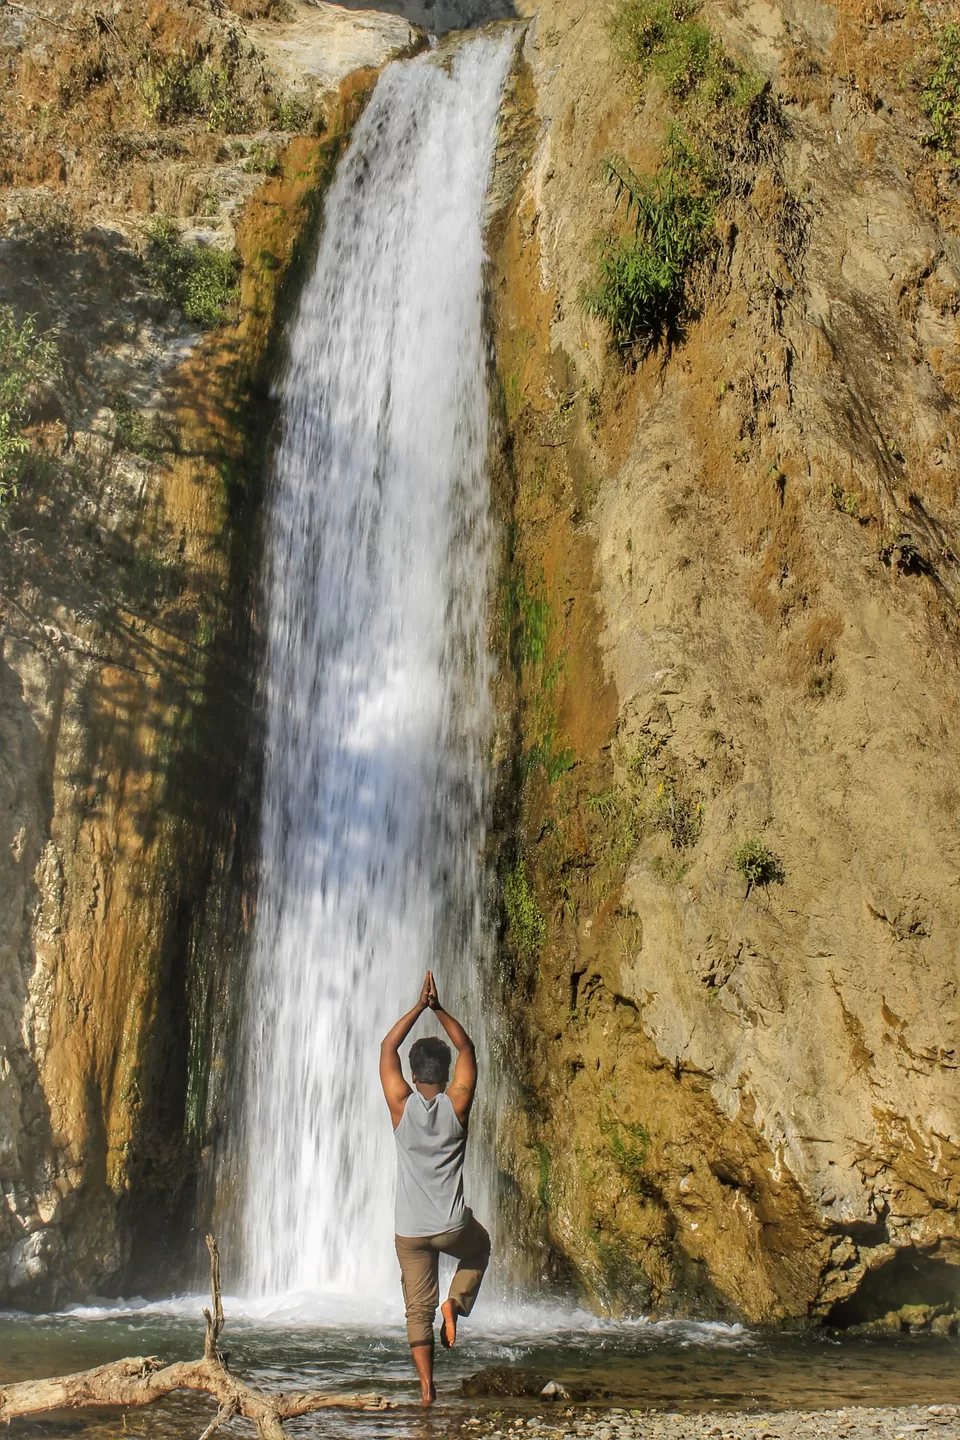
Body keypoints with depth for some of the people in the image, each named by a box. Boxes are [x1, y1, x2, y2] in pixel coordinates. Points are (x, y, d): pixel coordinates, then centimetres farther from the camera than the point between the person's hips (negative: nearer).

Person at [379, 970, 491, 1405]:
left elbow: (387, 1047, 3)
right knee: (479, 1248, 32)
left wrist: (419, 1007, 3)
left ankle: (427, 1388, 6)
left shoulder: (402, 1105, -9)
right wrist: (438, 1009, 4)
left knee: (418, 1309, 12)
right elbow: (466, 1048, 4)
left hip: (410, 1230, 1)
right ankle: (455, 1303, 8)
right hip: (452, 1226, 0)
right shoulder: (457, 1104, -10)